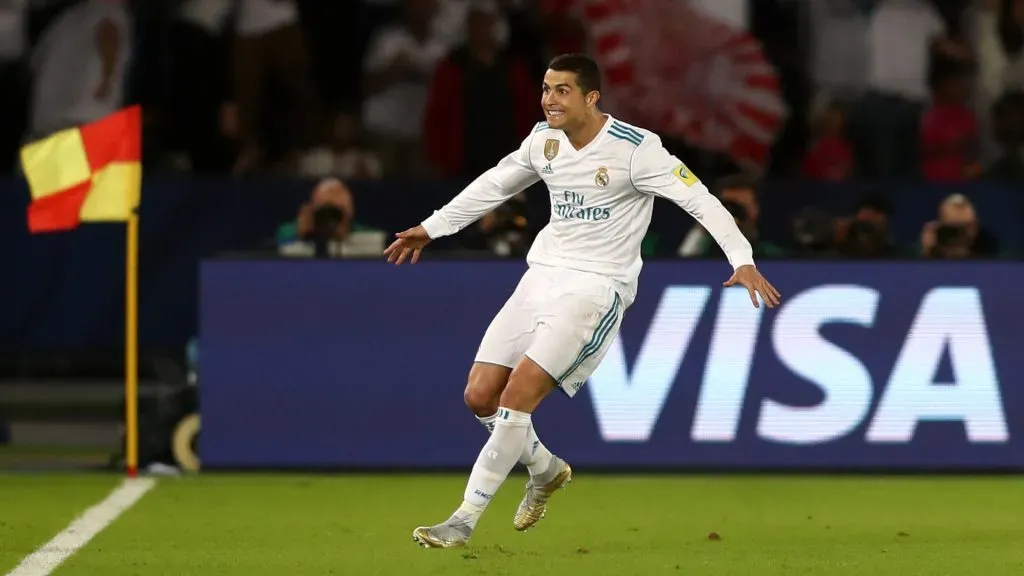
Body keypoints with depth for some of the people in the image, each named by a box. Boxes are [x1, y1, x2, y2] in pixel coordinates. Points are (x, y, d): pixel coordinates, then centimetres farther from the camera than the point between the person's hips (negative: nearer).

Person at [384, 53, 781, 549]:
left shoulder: (634, 149, -15)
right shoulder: (544, 140, 5)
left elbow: (699, 199, -16)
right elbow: (495, 185, 23)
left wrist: (742, 259, -27)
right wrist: (432, 227, 28)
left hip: (596, 287, -7)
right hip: (543, 275, 7)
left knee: (518, 394, -19)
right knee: (480, 395, 1)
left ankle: (465, 520, -11)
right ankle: (546, 471, 30)